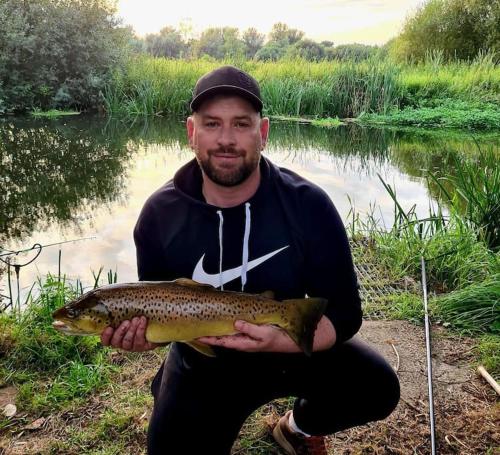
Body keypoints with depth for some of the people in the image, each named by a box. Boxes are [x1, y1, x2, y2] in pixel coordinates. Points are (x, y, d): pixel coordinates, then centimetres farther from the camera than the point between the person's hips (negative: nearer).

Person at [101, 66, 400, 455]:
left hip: (290, 349, 0)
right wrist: (139, 332, -26)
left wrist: (281, 340, -36)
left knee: (377, 389, -21)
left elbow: (343, 313, -17)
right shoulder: (161, 214, -14)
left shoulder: (308, 205, -19)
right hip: (202, 367, 1)